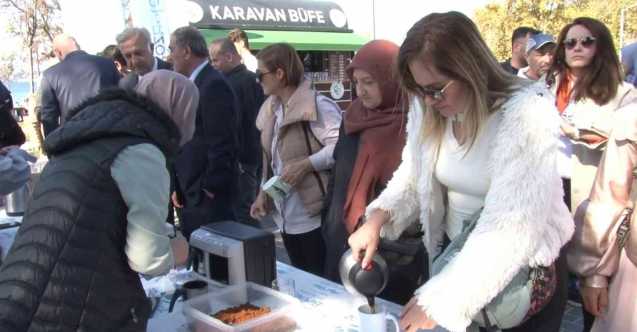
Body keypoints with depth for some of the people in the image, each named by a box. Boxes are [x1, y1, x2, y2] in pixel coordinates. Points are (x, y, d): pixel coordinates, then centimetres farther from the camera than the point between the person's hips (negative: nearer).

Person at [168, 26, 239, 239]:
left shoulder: (213, 85, -16)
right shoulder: (194, 83, 12)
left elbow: (222, 145, -20)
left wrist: (211, 189, -16)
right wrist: (179, 187, 12)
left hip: (208, 196, -9)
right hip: (190, 193, 9)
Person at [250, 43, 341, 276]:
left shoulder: (317, 105, -16)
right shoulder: (272, 109, 12)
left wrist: (305, 165, -25)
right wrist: (262, 193, 12)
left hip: (315, 216, -8)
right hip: (287, 218, 8)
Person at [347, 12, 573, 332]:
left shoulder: (526, 113, -27)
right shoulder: (427, 111, -7)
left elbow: (510, 230, -32)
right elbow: (413, 176, 3)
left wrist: (439, 301, -32)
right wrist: (377, 219, -15)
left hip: (526, 272, -5)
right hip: (456, 255, 5)